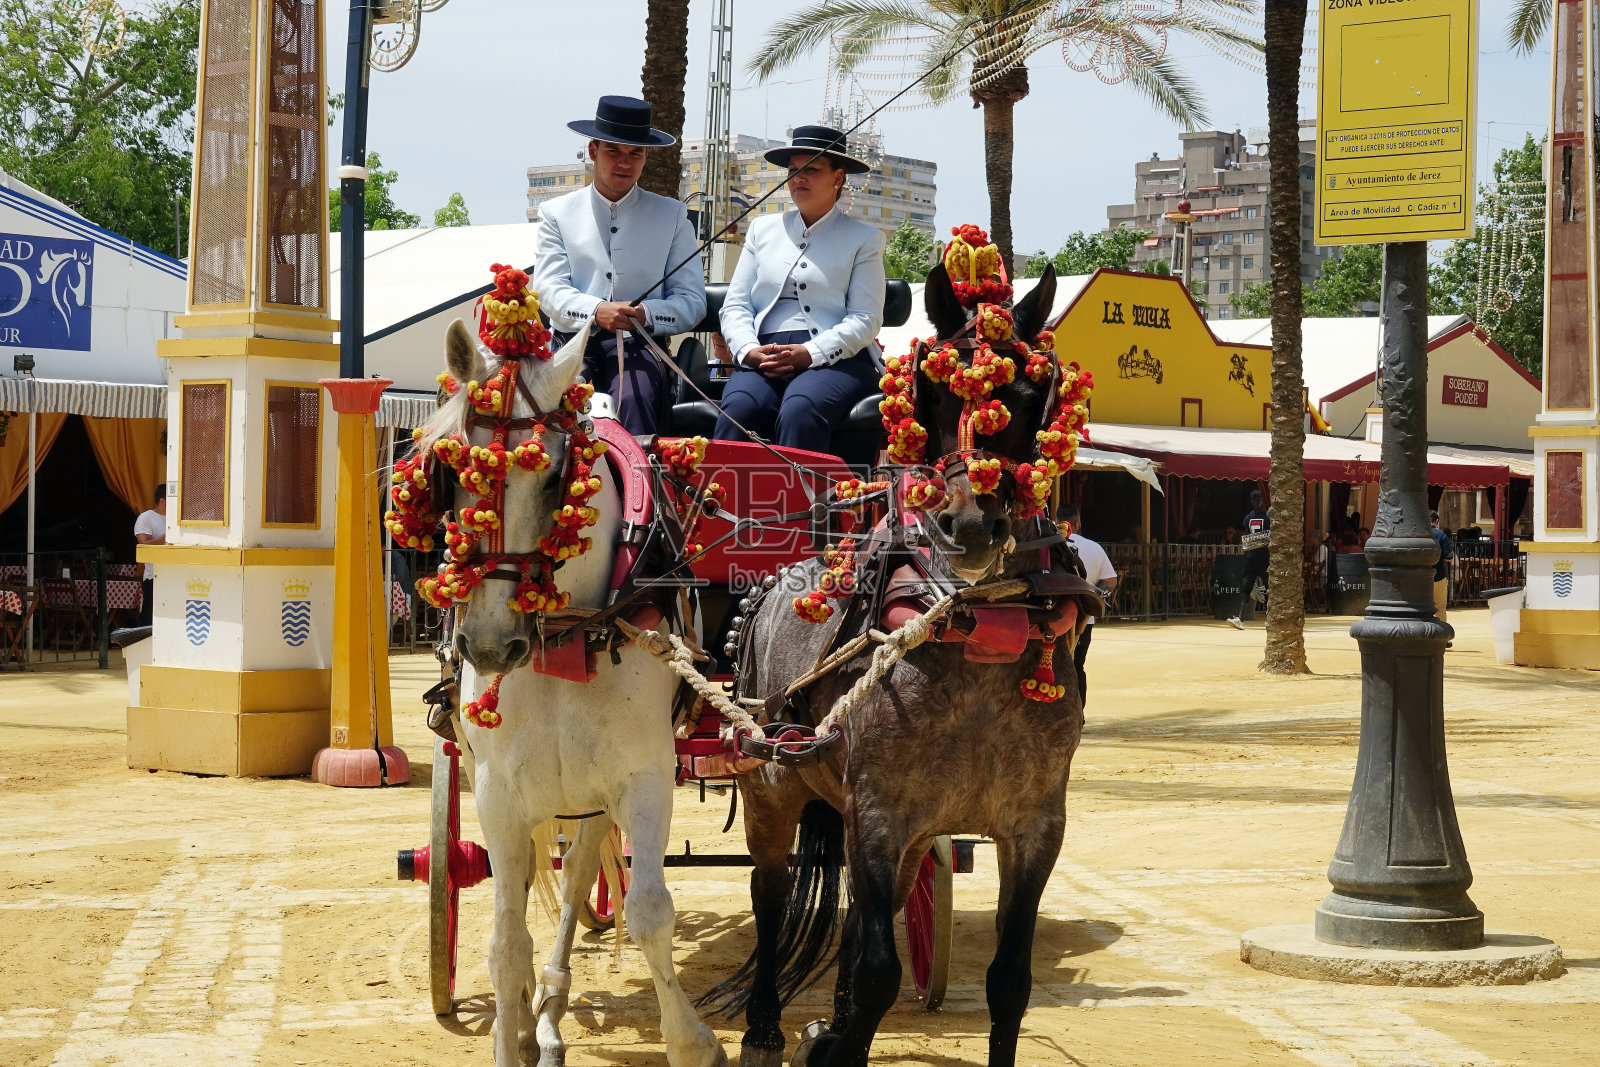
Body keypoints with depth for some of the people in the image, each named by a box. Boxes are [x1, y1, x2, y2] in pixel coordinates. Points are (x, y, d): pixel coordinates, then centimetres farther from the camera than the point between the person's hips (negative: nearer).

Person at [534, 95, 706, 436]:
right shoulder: (557, 213, 17)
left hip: (637, 344, 0)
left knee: (633, 400, -34)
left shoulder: (671, 215, 16)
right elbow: (547, 289, 4)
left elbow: (692, 301, 10)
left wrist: (646, 315, -12)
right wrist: (596, 311, -18)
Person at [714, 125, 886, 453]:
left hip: (833, 358, -2)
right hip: (762, 360, 2)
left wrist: (810, 353, -13)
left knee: (799, 411, -37)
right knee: (738, 408, -33)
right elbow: (735, 305, 17)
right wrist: (749, 350, -5)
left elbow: (866, 319, 3)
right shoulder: (763, 229, 25)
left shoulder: (864, 239, 14)